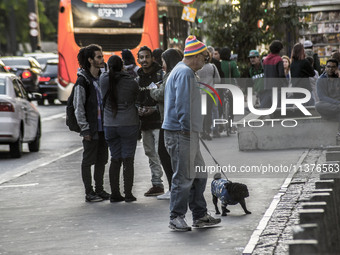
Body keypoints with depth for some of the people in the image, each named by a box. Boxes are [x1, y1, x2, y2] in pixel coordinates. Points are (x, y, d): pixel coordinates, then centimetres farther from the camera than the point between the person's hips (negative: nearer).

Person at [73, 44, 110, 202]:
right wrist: (85, 129, -15)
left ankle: (99, 189, 21)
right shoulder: (82, 81, -11)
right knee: (88, 160, 0)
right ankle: (89, 193, 5)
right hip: (91, 128, -7)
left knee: (102, 159, 11)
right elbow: (78, 107, -12)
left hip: (103, 127, 7)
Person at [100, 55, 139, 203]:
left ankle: (115, 194, 9)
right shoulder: (131, 83, -10)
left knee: (115, 159, 10)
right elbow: (138, 98, 4)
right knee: (128, 160, 2)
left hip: (109, 125, 3)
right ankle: (128, 194, 2)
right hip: (129, 124, -3)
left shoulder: (104, 79, -4)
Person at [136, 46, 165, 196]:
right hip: (145, 122, 7)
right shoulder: (137, 78, 14)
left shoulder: (160, 74, -4)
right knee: (151, 154, 10)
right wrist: (138, 109, 1)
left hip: (159, 121, -7)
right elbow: (134, 99, 21)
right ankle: (157, 184, 16)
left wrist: (155, 109, -16)